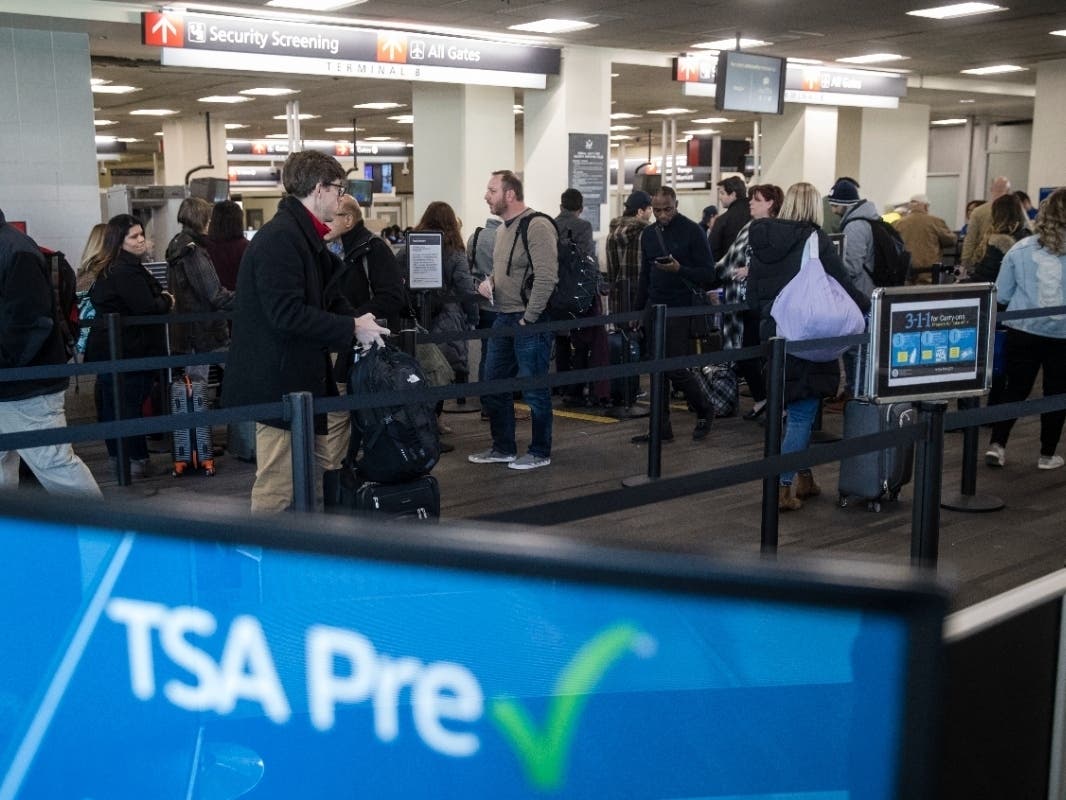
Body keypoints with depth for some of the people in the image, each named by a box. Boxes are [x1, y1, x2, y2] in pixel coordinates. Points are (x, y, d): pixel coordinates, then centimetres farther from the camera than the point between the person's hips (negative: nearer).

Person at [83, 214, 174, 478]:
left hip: (108, 350, 10)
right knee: (130, 405, -4)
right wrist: (167, 301, -4)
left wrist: (161, 299, 2)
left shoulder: (110, 269, 16)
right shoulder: (126, 271, -16)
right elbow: (147, 307, -22)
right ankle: (136, 460, 2)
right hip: (128, 351, -9)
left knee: (113, 404, 12)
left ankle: (119, 456, 21)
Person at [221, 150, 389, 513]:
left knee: (314, 481, 18)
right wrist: (352, 328, -18)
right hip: (279, 384, -11)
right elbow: (287, 313, -25)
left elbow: (325, 298, 20)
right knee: (277, 492, -4)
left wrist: (359, 324, 2)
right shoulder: (280, 237, -17)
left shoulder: (302, 235, 15)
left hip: (302, 380, 11)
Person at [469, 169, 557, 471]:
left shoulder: (537, 226, -16)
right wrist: (489, 282, 6)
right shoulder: (502, 229, 14)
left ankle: (540, 453, 15)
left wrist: (528, 319, -20)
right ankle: (503, 448, 28)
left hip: (530, 322, -9)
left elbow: (546, 276, -22)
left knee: (534, 389, 1)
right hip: (503, 320, 10)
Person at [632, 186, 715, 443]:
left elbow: (708, 274, -9)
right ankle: (661, 428, 12)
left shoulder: (692, 231, -7)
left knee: (676, 369, -7)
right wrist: (638, 310, 18)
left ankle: (704, 413, 17)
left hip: (680, 310, -6)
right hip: (654, 307, 6)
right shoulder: (648, 234, 12)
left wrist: (679, 270, -24)